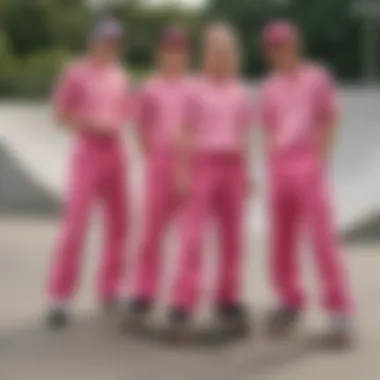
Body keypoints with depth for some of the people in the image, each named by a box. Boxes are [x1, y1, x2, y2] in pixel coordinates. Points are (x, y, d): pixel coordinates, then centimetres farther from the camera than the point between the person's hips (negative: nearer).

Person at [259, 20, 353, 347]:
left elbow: (330, 123, -1)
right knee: (281, 241, 5)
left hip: (308, 166, -5)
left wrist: (319, 163, -9)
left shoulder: (317, 79, 1)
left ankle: (340, 313, -10)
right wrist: (273, 172, 6)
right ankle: (291, 304, 18)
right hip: (279, 170, 5)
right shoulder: (270, 88, 13)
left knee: (323, 239, -11)